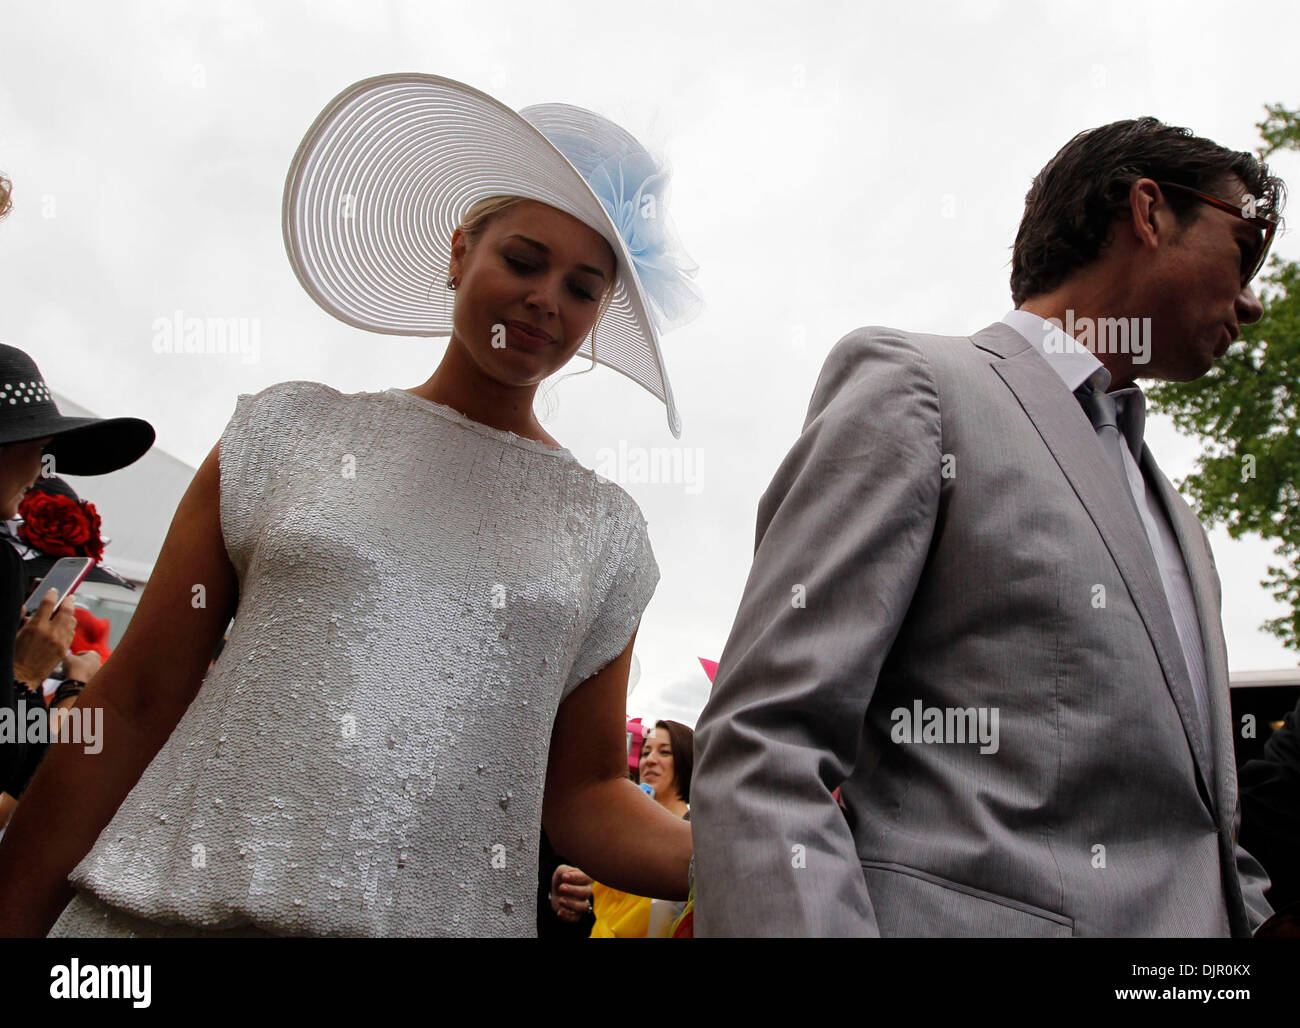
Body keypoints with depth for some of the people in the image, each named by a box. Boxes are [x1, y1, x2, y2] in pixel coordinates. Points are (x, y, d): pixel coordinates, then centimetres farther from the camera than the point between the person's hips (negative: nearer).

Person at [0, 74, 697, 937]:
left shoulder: (605, 528, 4)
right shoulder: (291, 431, 2)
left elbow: (585, 793, 5)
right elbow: (133, 703, 2)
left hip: (448, 916, 1)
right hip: (177, 904, 0)